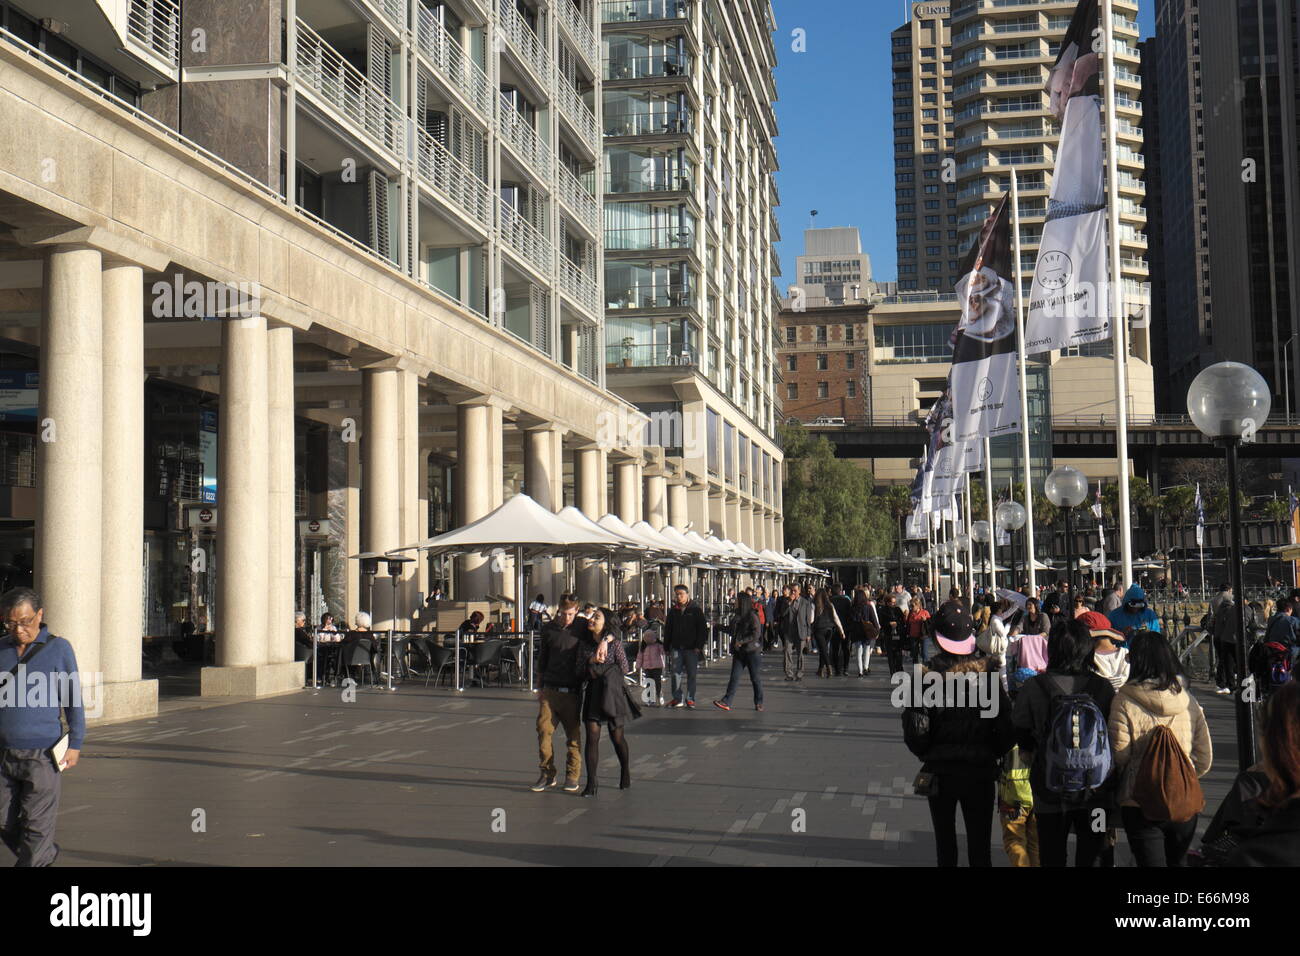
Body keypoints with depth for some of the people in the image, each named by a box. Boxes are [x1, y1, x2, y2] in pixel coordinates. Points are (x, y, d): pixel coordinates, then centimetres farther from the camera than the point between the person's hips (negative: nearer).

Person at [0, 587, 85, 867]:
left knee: (37, 825, -3)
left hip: (42, 754, -4)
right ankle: (46, 855, 30)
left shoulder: (59, 649, -1)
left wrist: (75, 744, -4)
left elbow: (73, 700, 1)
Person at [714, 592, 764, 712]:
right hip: (739, 652, 6)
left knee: (754, 677, 4)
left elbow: (756, 634, -16)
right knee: (734, 677, -3)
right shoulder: (737, 616, 13)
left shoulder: (752, 616, -10)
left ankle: (759, 703, 18)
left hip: (752, 651, -6)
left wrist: (741, 641, -18)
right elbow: (732, 631, 23)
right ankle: (726, 702, -11)